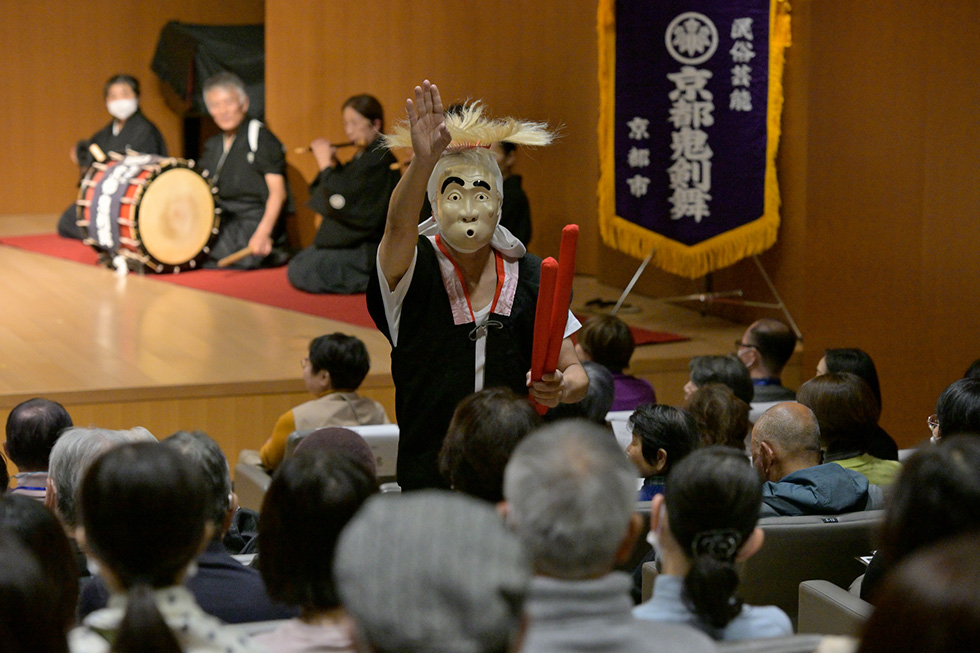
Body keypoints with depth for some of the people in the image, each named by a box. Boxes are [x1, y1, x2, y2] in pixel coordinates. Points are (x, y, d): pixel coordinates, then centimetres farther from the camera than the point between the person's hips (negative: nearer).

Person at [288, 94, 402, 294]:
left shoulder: (379, 160, -20)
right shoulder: (363, 156, 11)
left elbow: (340, 200, -24)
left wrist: (325, 163, -13)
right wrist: (332, 162, 5)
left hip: (365, 250, -10)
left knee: (300, 274, -17)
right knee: (296, 265, 15)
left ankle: (371, 280, -11)